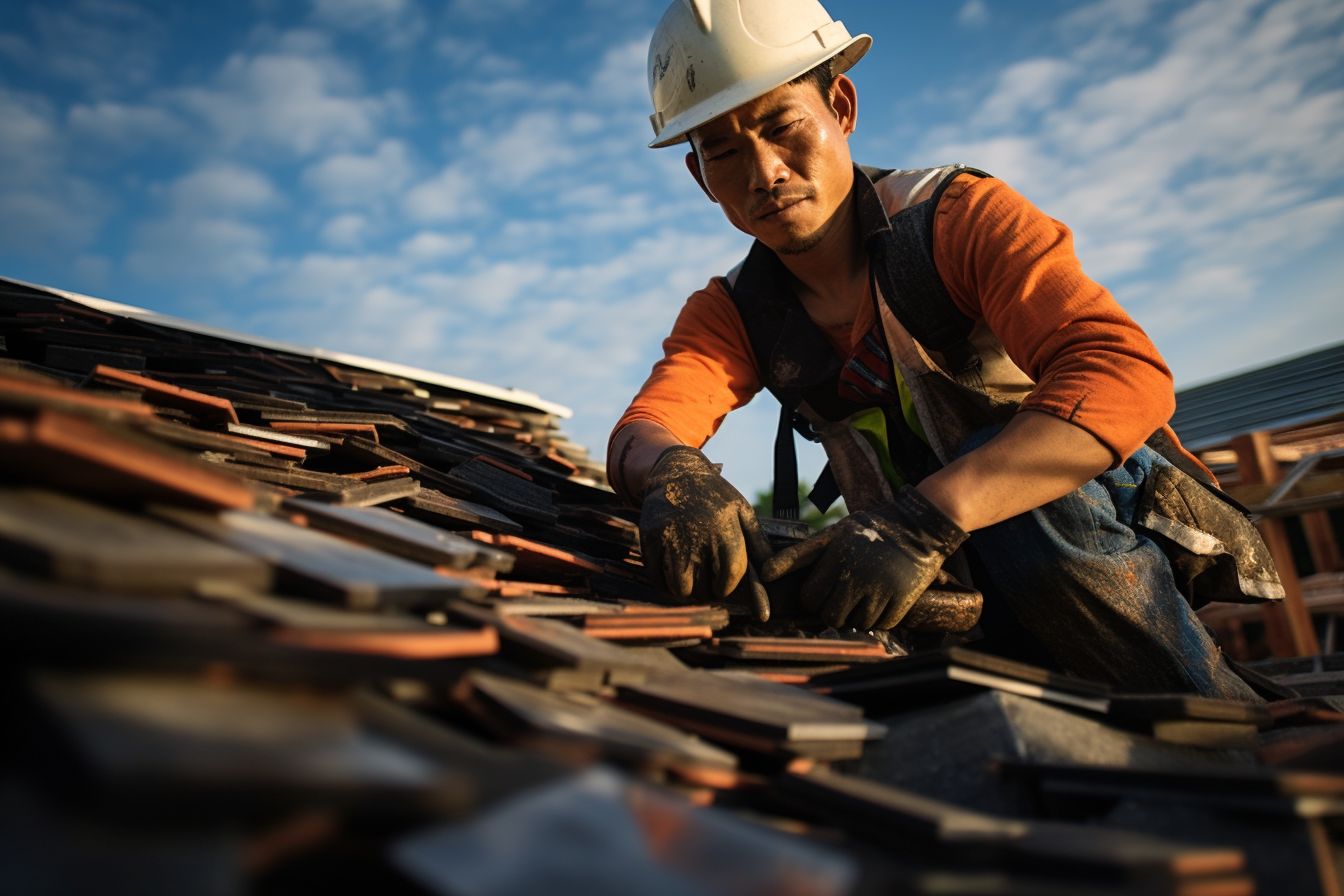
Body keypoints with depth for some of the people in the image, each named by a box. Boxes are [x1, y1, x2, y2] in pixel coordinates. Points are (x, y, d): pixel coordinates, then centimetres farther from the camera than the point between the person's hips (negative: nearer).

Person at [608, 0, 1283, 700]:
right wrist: (674, 475, -42)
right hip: (961, 583, 4)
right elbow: (641, 433, -17)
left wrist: (925, 519, -43)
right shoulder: (733, 315, -2)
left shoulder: (957, 216, -15)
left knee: (1000, 458, -34)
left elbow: (1125, 372, -29)